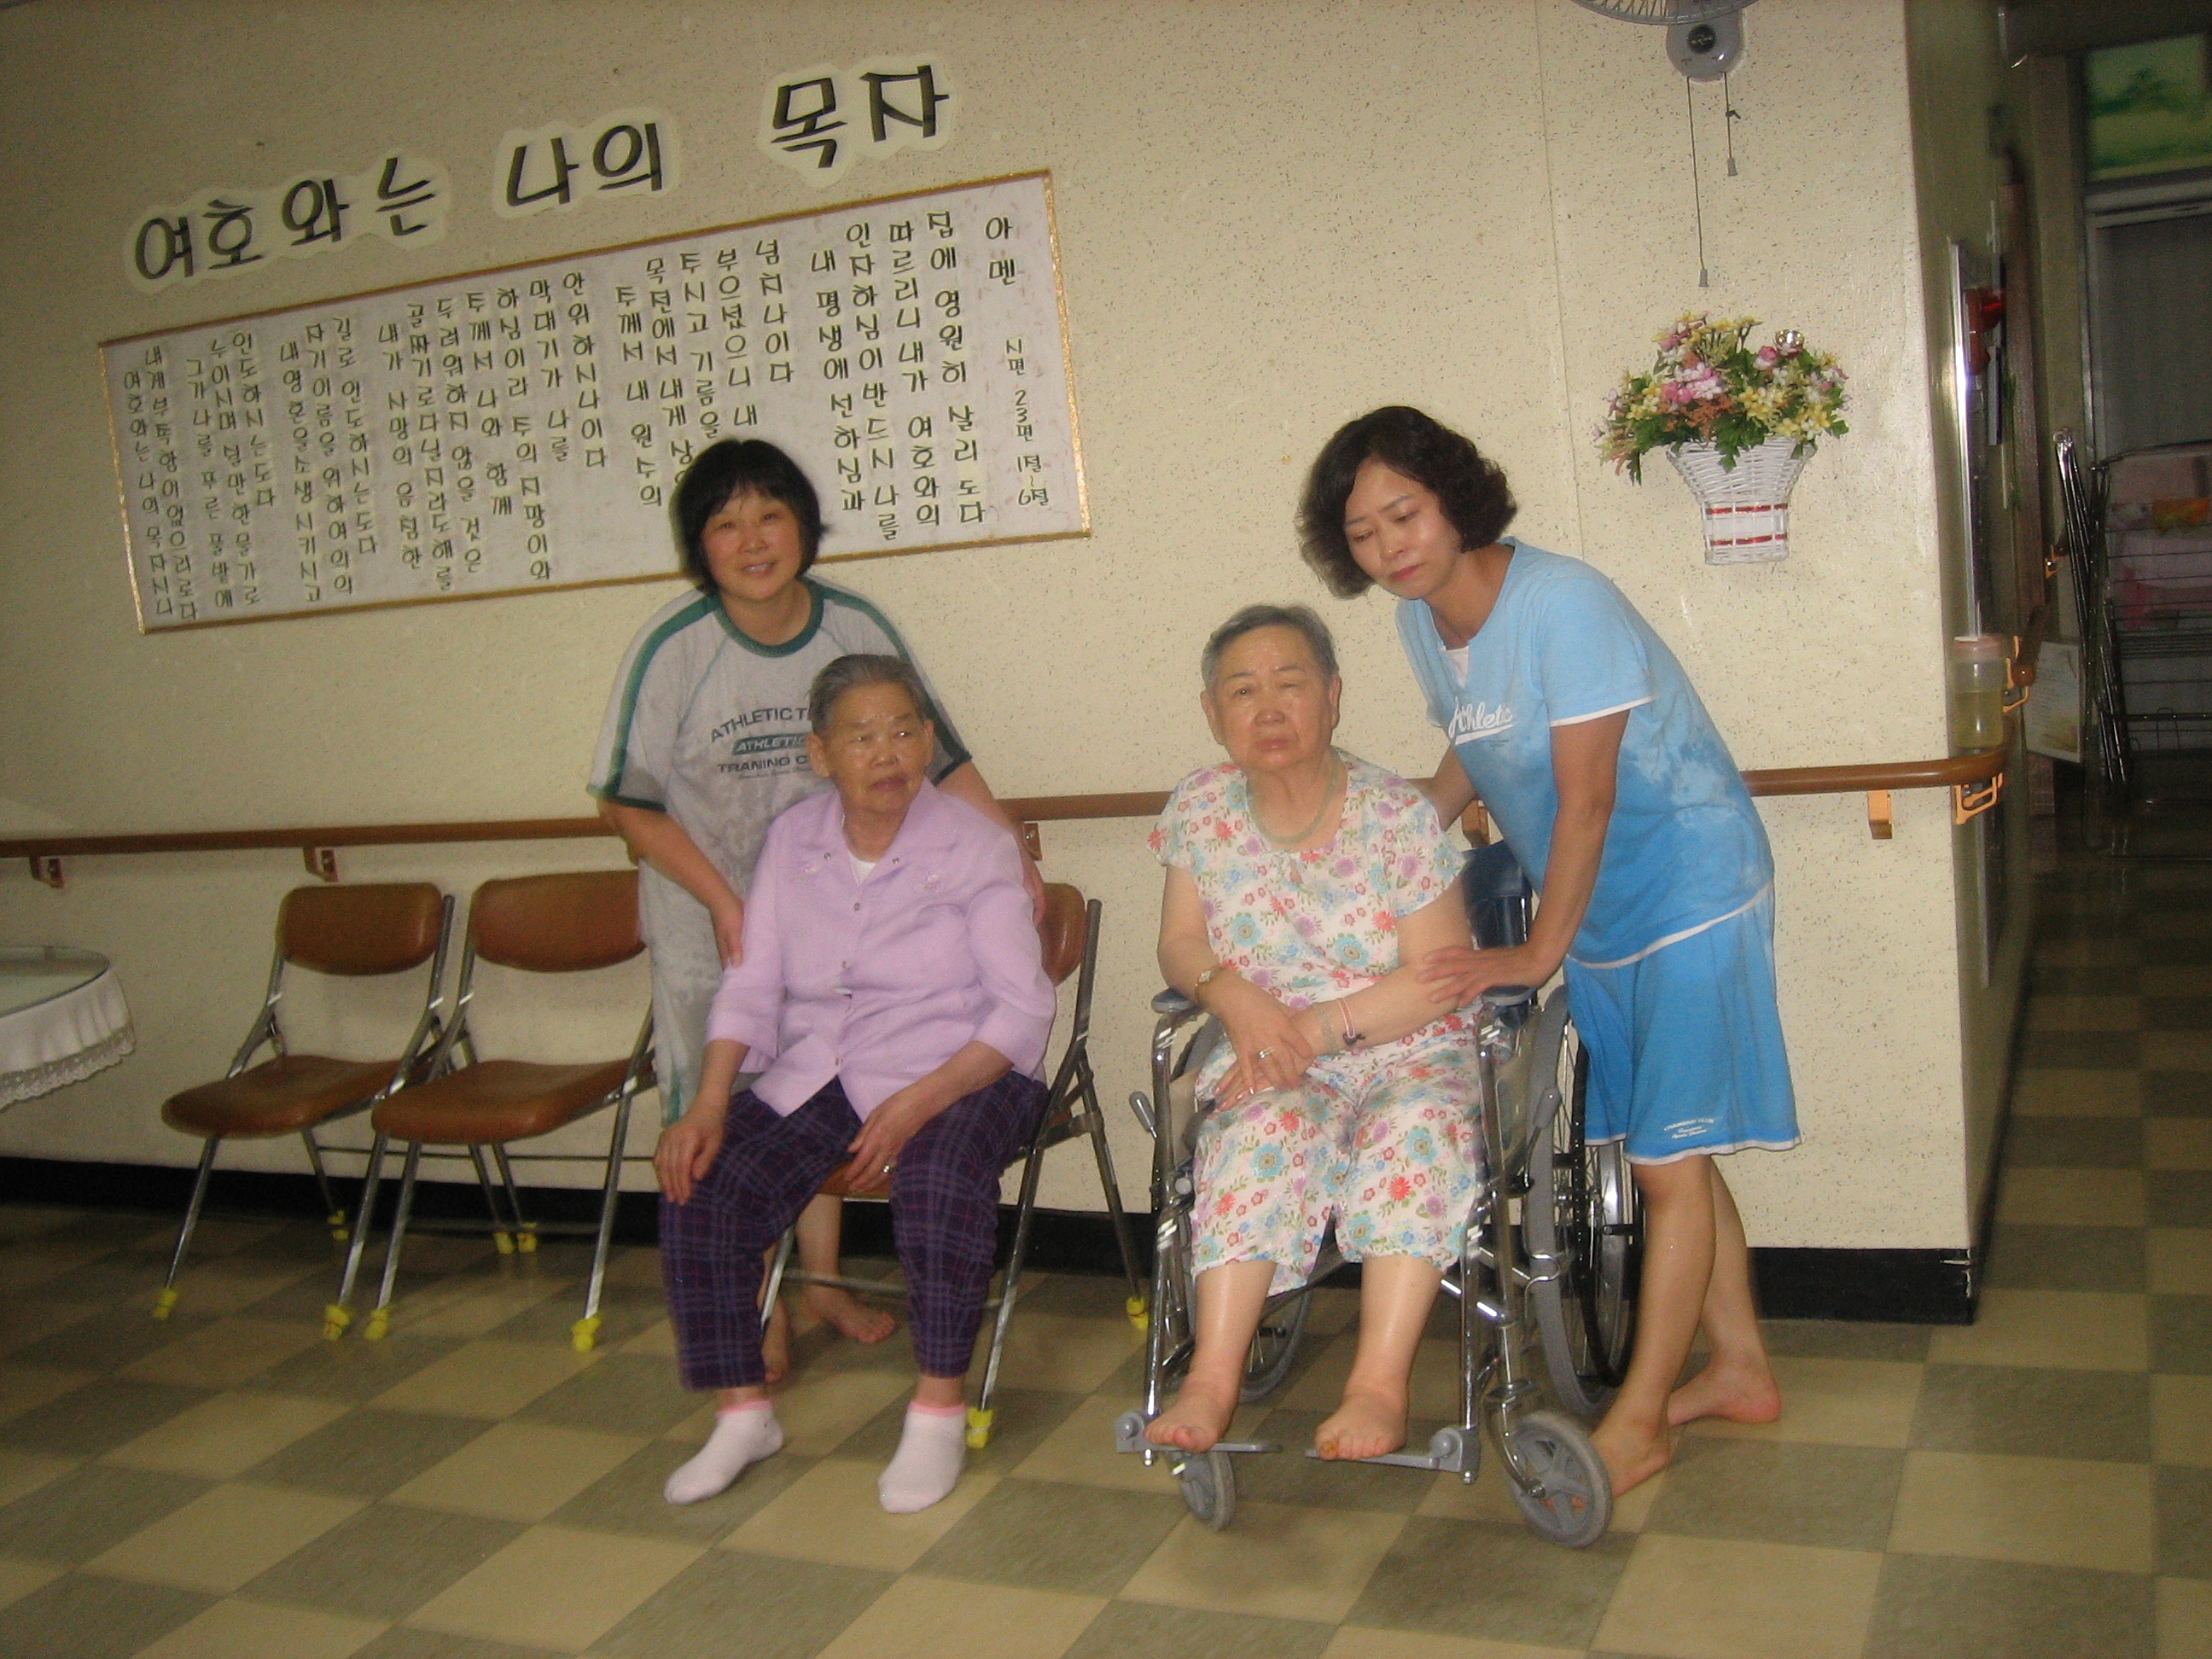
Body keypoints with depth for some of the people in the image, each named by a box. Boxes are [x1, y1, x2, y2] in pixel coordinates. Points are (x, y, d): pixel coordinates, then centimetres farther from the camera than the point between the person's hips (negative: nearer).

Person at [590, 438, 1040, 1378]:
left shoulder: (855, 629, -10)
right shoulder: (674, 647, -18)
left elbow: (944, 760, -1)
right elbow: (627, 804, -12)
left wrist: (1014, 855, -8)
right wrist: (729, 905, -17)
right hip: (708, 917, -2)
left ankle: (822, 1281, 30)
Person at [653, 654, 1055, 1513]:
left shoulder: (972, 846, -7)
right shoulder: (791, 840, 7)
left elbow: (1023, 1009, -11)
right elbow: (751, 984, 6)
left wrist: (915, 1106, -24)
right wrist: (708, 1106, -10)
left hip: (955, 1071, -4)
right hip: (813, 1077, 4)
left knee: (939, 1182, -35)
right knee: (699, 1191, -16)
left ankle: (939, 1409, -15)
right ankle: (743, 1412, 2)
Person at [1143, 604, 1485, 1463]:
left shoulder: (1396, 815, -8)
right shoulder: (1200, 809, 3)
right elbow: (1180, 942, 6)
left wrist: (1318, 1025, -21)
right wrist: (1234, 994, -17)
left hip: (1409, 1052, -1)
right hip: (1274, 1065, 2)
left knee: (1419, 1126, -34)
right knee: (1266, 1131, -31)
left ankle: (1379, 1384, -35)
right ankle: (1212, 1379, -36)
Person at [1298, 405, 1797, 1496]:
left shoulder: (1562, 604, -24)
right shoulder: (1420, 618, -1)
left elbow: (1586, 801, -23)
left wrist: (1539, 955, -18)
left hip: (1688, 893, -8)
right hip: (1597, 911, 8)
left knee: (1670, 1159, -3)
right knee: (1661, 1149, 15)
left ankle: (1637, 1424, 6)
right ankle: (1739, 1369, 30)